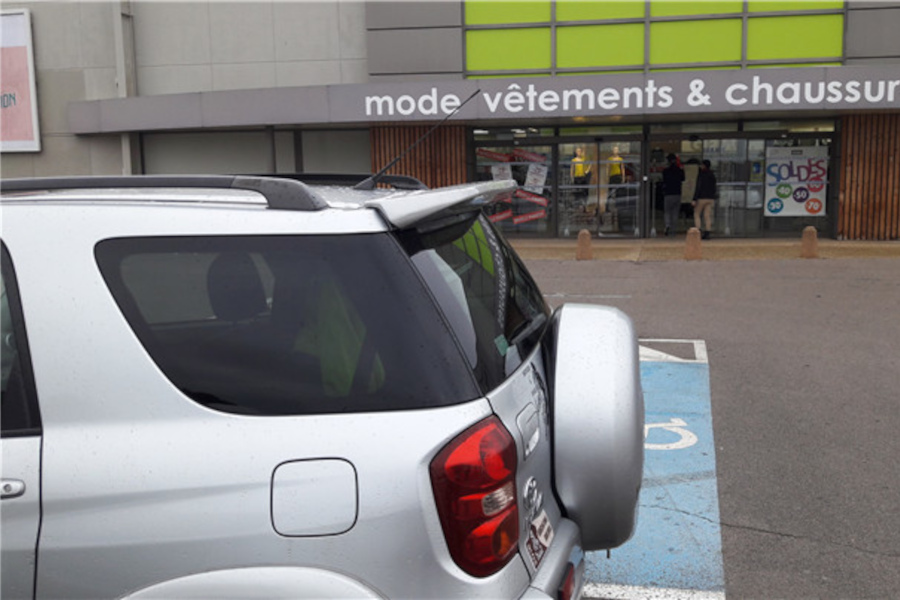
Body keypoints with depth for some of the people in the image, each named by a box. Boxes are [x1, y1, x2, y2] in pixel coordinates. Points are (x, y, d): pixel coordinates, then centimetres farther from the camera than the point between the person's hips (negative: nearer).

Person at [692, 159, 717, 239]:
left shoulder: (701, 174, -9)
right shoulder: (712, 175, 11)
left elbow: (698, 187, -14)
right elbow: (714, 188, 14)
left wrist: (694, 199, -14)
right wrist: (713, 199, 22)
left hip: (702, 197, -6)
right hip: (710, 198, 6)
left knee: (696, 214, 4)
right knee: (707, 216, 5)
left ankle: (699, 231, -11)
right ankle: (707, 233, -1)